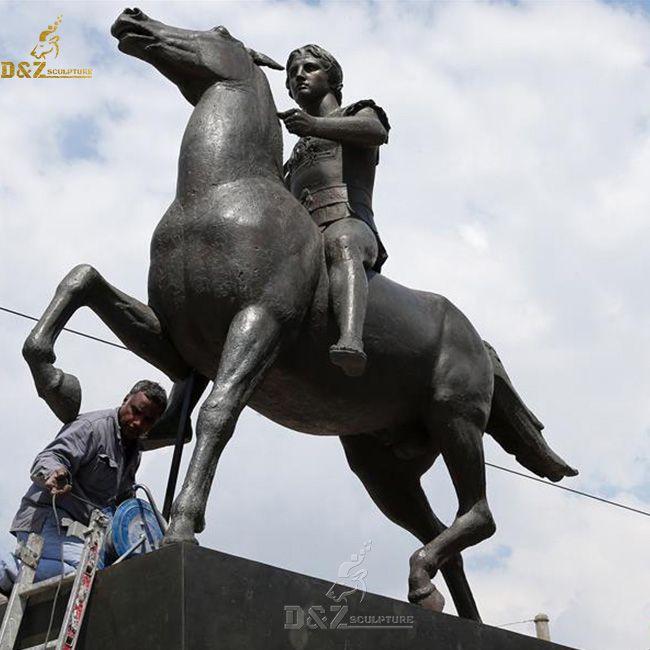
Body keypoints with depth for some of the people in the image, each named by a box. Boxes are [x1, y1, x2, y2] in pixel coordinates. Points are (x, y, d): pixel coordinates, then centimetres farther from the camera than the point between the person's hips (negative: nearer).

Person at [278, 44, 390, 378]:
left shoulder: (358, 113, 24)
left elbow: (376, 131, -3)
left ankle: (351, 341, -67)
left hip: (350, 225, -6)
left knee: (339, 243, -42)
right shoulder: (295, 157, 41)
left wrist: (315, 125, -21)